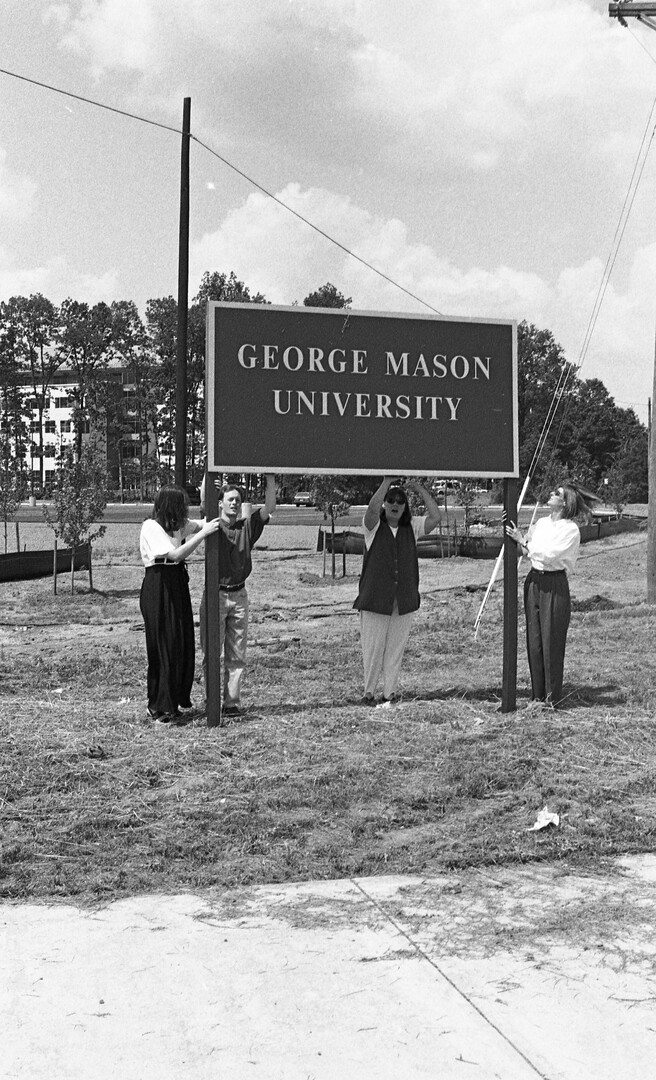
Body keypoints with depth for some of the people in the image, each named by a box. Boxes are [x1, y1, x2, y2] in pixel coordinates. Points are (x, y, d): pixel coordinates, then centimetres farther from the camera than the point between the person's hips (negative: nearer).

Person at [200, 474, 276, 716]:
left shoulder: (247, 526, 9)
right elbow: (203, 500, -16)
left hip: (239, 595, 3)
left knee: (237, 655, 6)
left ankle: (232, 702, 12)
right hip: (215, 594, -3)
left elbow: (269, 507, -1)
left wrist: (270, 477, -8)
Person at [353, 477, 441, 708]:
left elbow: (435, 518, -5)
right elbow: (372, 508, -22)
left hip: (404, 600, 3)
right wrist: (388, 481, -20)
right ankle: (369, 692, 15)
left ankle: (390, 693, 16)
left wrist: (420, 490, -5)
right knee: (372, 647, 2)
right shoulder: (374, 526, -1)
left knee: (396, 648, 7)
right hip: (374, 599, -3)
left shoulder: (412, 528, 8)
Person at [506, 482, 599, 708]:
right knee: (534, 641, 8)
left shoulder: (570, 529, -9)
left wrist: (522, 540, -12)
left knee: (552, 642, -1)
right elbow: (524, 551, 11)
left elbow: (548, 554, -18)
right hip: (534, 581, 6)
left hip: (554, 585, -6)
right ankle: (537, 695, 19)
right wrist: (514, 536, -3)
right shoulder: (540, 523, 11)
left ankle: (552, 698, 10)